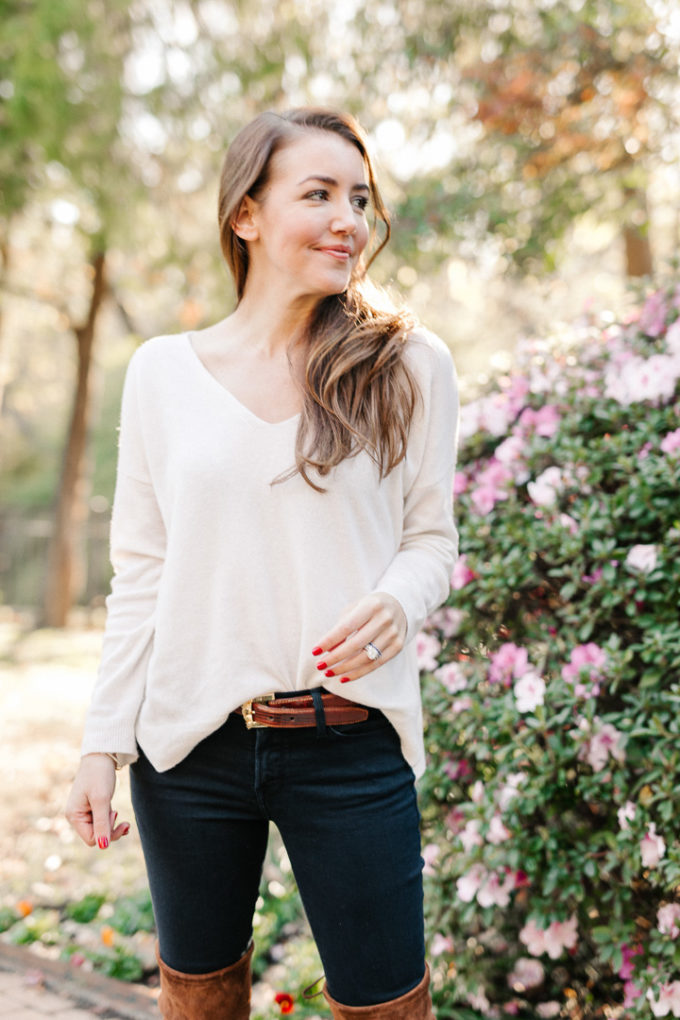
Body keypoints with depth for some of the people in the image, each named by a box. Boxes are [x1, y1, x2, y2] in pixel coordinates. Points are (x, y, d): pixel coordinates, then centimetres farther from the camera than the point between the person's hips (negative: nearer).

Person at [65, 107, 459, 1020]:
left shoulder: (409, 365, -1)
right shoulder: (163, 371, 2)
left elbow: (431, 537, 5)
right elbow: (140, 572, 5)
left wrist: (397, 603, -18)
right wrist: (103, 741, 2)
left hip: (351, 743, -1)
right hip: (189, 741, 2)